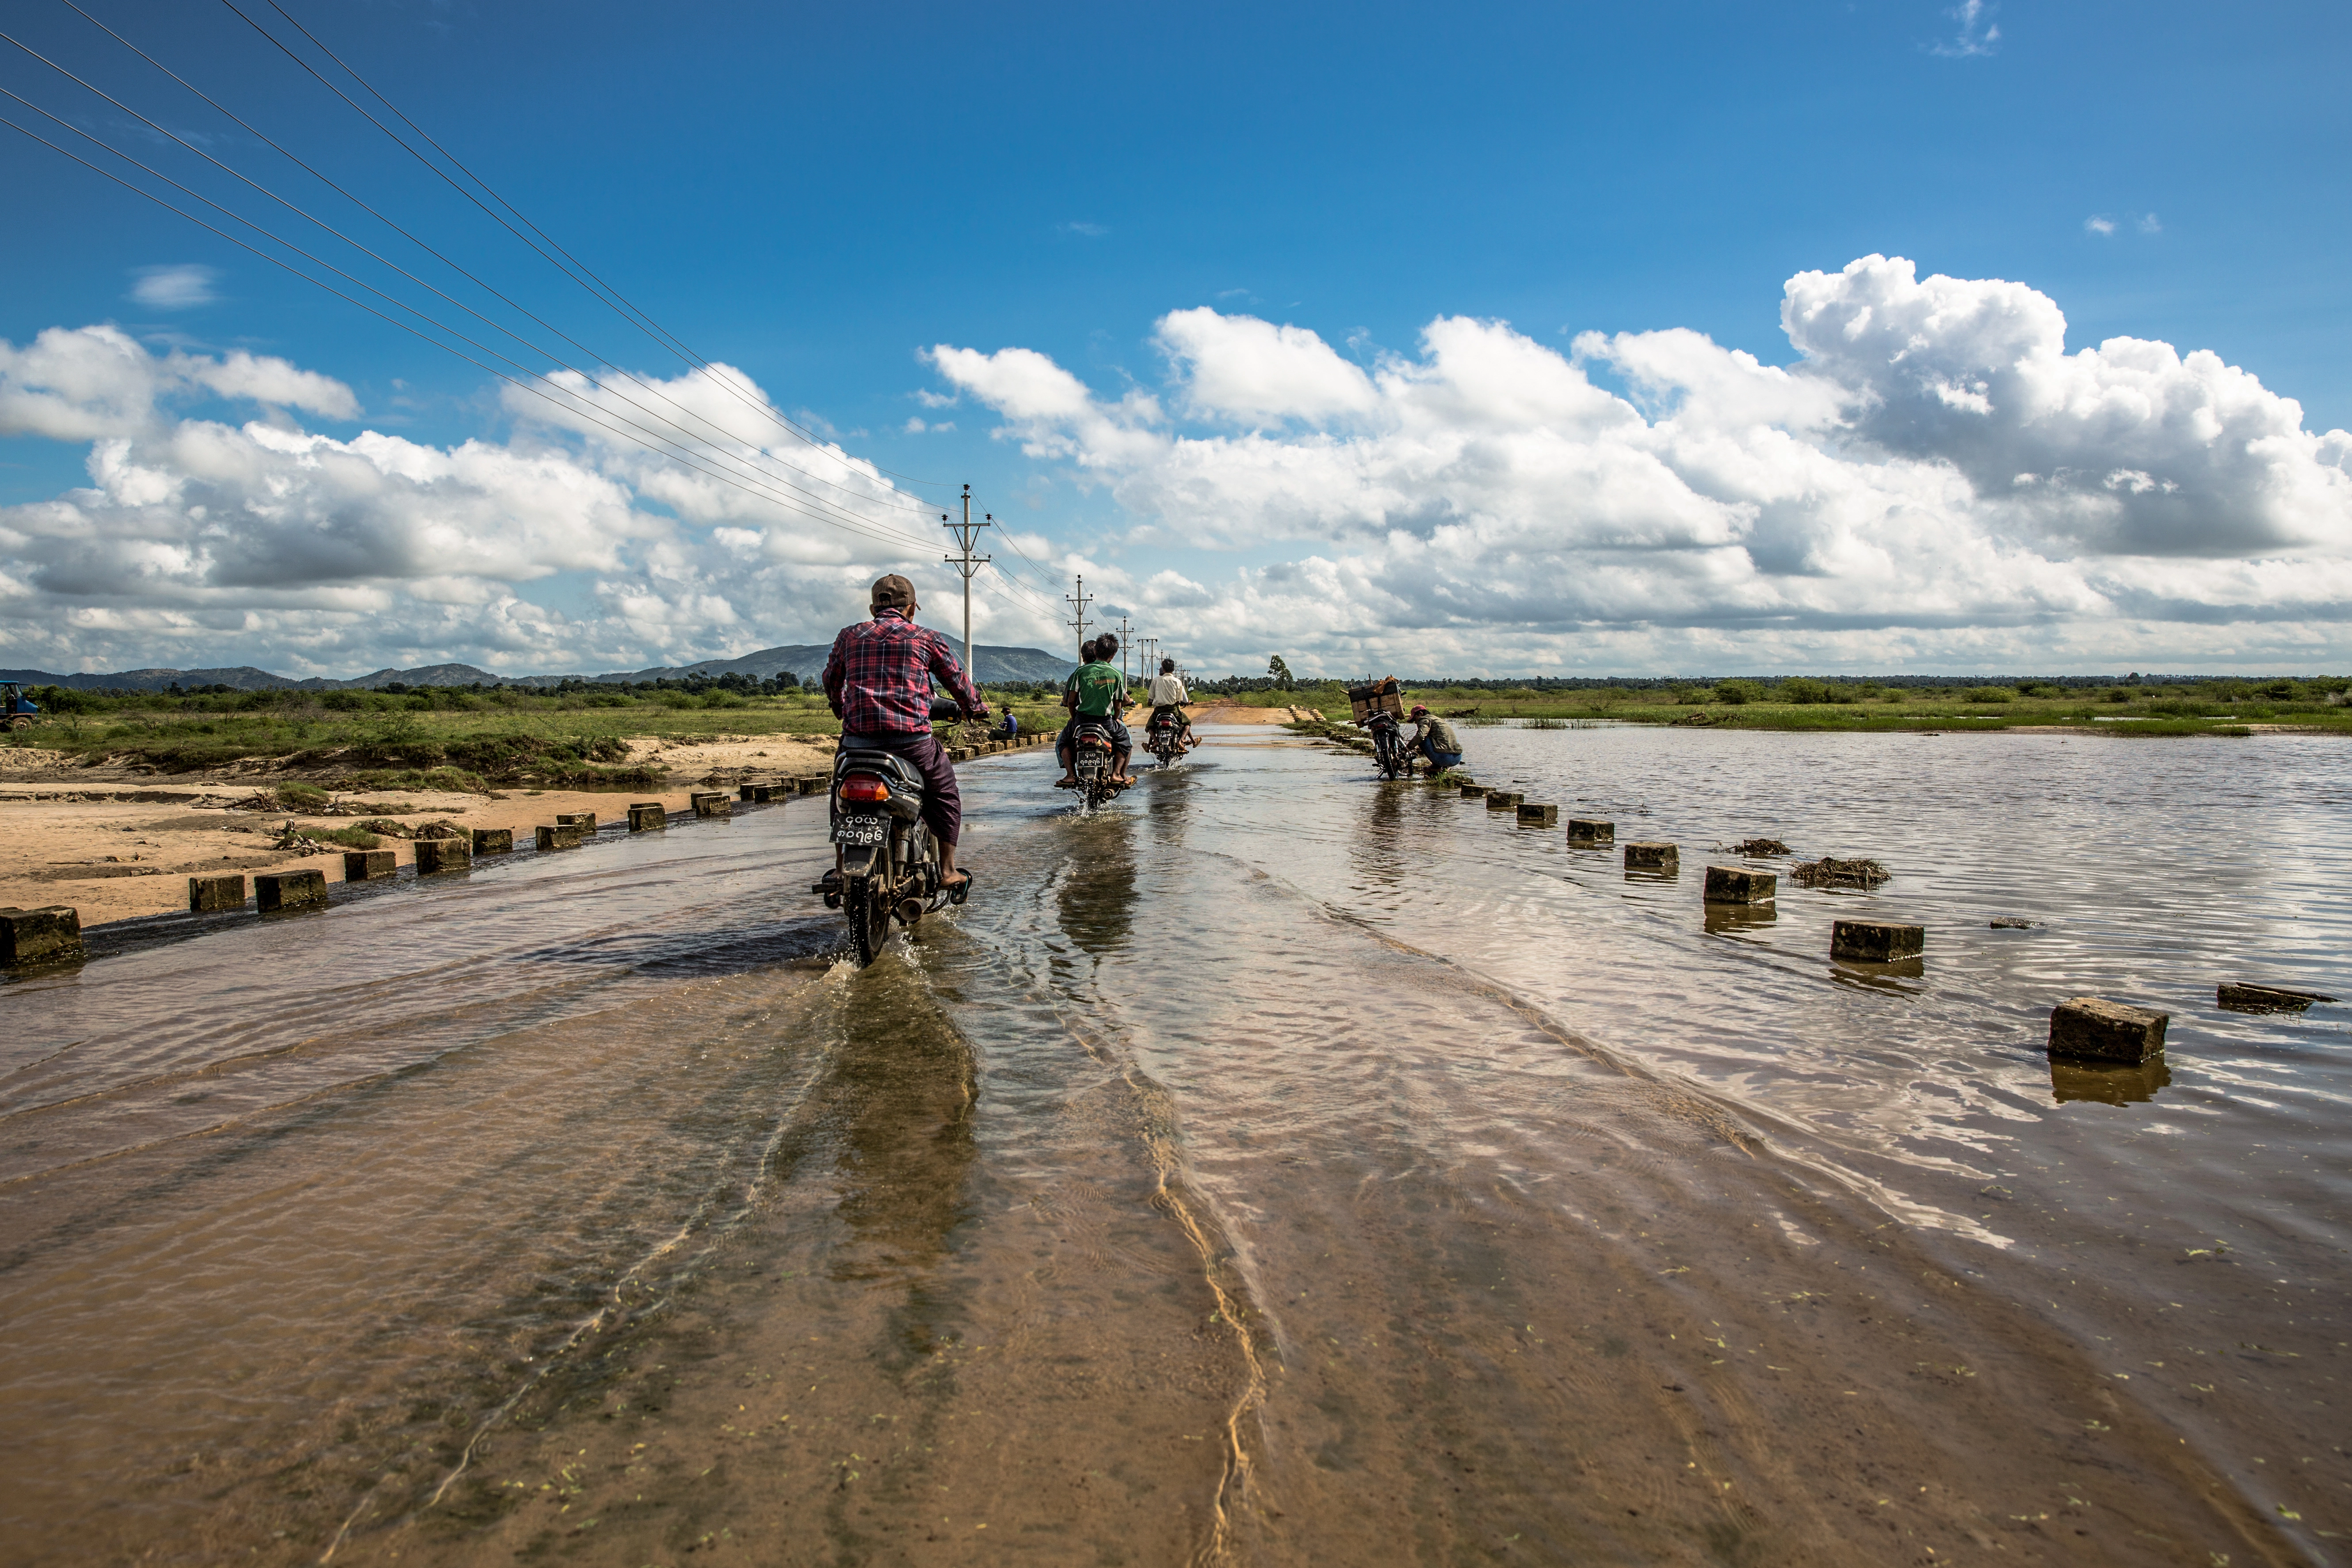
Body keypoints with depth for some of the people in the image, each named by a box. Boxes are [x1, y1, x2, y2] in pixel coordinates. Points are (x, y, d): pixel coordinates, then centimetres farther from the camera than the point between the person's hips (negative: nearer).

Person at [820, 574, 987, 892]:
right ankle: (947, 869, 15)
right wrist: (974, 708, 37)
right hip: (912, 739, -2)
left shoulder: (849, 636, 14)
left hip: (858, 738, 3)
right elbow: (957, 679, 17)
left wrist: (838, 706, 50)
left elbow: (831, 679, 29)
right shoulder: (926, 638, 7)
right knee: (944, 793, 19)